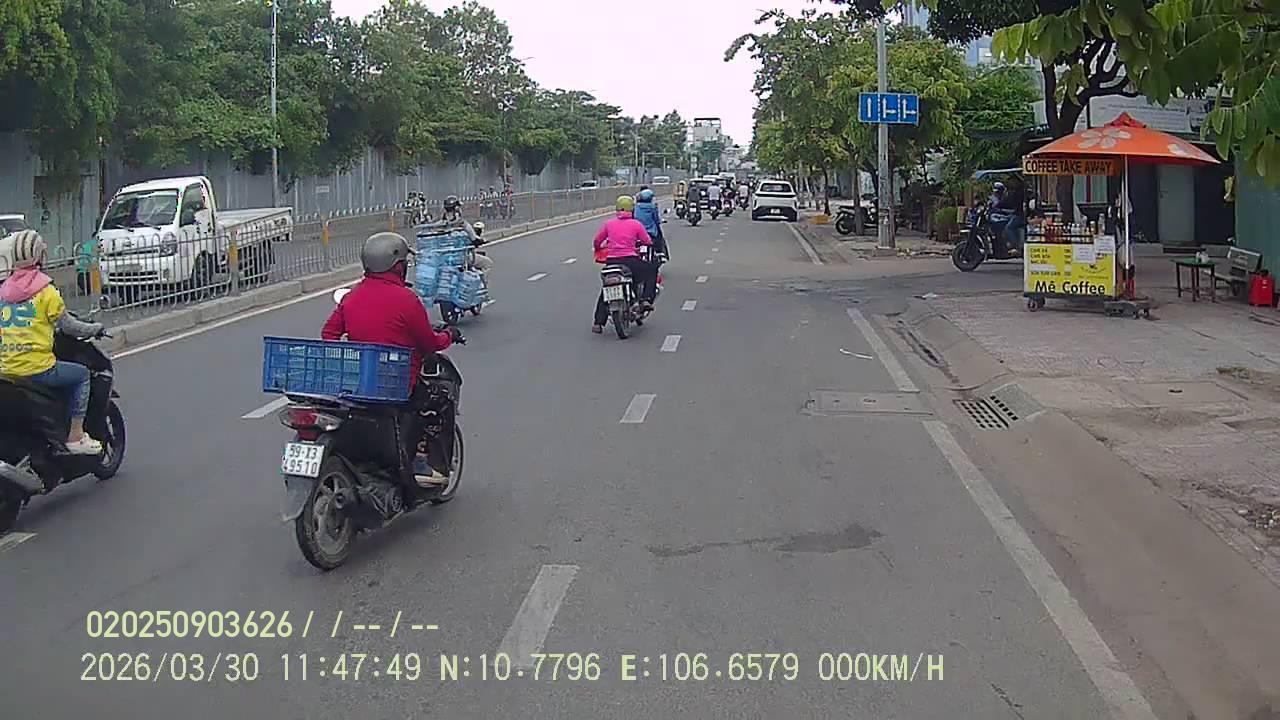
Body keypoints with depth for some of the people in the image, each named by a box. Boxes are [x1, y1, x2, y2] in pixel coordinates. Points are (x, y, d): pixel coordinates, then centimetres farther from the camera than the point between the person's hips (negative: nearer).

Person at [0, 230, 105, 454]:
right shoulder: (45, 290, -6)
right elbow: (67, 325, -3)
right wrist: (94, 329, 15)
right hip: (37, 367, -7)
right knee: (81, 374, 13)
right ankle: (75, 436, 6)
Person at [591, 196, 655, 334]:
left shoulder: (608, 223, 8)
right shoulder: (636, 224, 2)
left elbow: (596, 242, 11)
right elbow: (648, 242, 7)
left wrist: (599, 248, 33)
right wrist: (638, 242, 29)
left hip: (611, 261, 3)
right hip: (630, 260, -3)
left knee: (605, 290, 15)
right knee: (651, 271, 22)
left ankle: (598, 323, 5)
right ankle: (646, 299, 5)